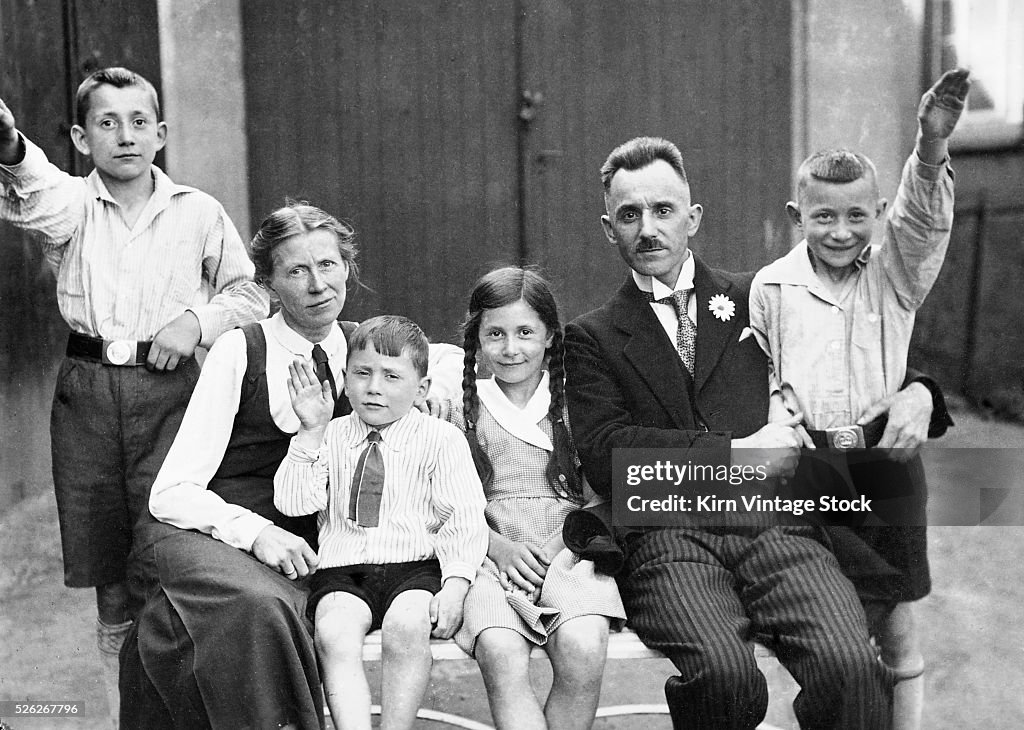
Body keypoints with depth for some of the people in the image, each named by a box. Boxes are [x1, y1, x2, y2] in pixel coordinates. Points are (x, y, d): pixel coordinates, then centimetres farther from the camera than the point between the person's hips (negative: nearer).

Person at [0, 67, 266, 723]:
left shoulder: (198, 212, 6)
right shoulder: (70, 205, 3)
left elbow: (250, 292, 13)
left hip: (168, 390, -1)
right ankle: (126, 714, 24)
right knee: (111, 587, 10)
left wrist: (198, 320, -7)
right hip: (87, 392, 1)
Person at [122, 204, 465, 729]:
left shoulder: (359, 346, 5)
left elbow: (451, 356, 24)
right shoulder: (239, 352, -6)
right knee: (257, 605, -36)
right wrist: (256, 532, -24)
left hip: (299, 550, 3)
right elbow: (171, 493, -9)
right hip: (211, 532, -3)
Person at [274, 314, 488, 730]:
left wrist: (455, 586, -15)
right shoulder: (330, 438, 15)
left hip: (415, 568, -2)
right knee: (334, 633, -30)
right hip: (343, 571, 2)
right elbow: (292, 503, 2)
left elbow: (464, 520, 0)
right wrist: (311, 431, -6)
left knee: (407, 625, -33)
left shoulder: (441, 439, 7)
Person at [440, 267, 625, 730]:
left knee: (583, 649, -31)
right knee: (500, 653, -32)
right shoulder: (460, 409, 12)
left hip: (568, 553, 0)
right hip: (491, 557, 0)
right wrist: (498, 545, -9)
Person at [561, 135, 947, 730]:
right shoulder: (594, 337, 14)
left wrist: (917, 393, 5)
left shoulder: (756, 298, 20)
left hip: (776, 526, 2)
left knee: (851, 666, -27)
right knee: (723, 671, -31)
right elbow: (605, 456, -2)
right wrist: (741, 453, -7)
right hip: (668, 540, -1)